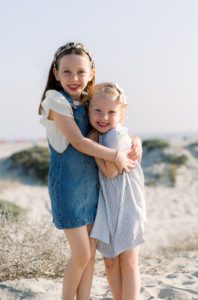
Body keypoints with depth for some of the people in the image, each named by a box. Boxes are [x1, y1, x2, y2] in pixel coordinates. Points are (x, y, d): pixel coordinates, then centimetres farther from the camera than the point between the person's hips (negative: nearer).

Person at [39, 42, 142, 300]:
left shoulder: (88, 103, 8)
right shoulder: (55, 100, -12)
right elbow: (79, 142, -17)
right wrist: (116, 156, -15)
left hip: (91, 184, 7)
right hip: (67, 185, -6)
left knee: (90, 253, 9)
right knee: (81, 255, -5)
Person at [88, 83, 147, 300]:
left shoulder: (116, 135, -19)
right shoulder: (98, 135, 5)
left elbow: (110, 170, -19)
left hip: (126, 205, -7)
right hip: (106, 206, 7)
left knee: (128, 262, 1)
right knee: (110, 261, 12)